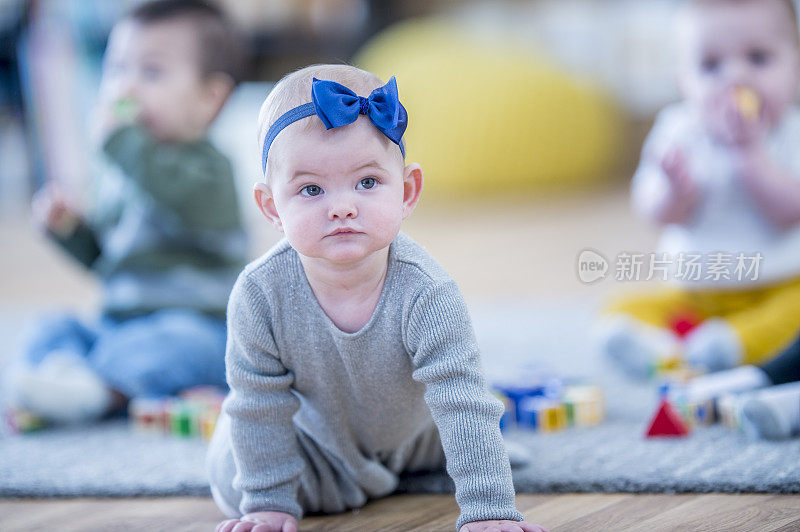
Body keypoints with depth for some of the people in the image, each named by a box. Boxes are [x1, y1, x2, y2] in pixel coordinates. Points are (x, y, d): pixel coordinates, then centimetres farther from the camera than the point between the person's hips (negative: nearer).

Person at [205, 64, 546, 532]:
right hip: (320, 436, 0)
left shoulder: (425, 295, -39)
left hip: (415, 435, 1)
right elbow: (260, 407, -21)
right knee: (233, 484, -7)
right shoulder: (260, 296, -34)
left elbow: (465, 407, -38)